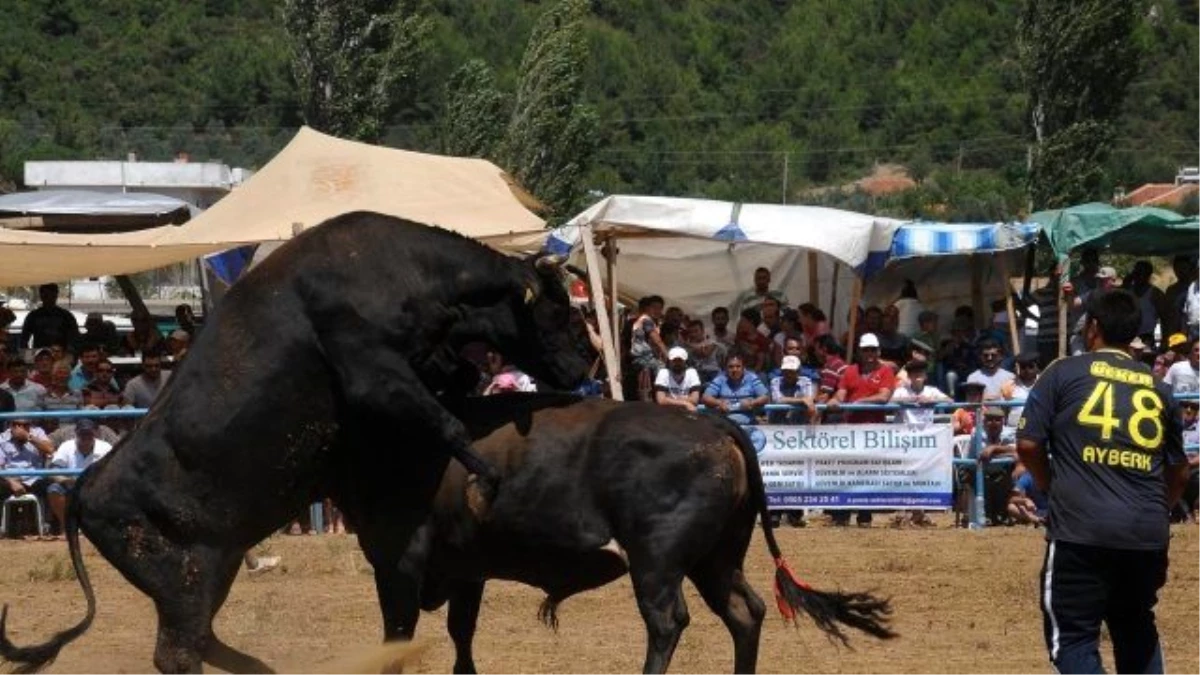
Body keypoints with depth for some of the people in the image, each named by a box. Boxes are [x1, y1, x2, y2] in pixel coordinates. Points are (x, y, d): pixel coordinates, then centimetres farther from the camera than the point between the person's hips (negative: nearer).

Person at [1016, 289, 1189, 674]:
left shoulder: (1065, 373, 2)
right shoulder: (1158, 388, 14)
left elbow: (1028, 445, 1)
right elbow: (1178, 472, 21)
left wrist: (1051, 487, 20)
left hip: (1080, 531, -4)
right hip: (1147, 535, 4)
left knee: (1073, 638, -2)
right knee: (1138, 633, 21)